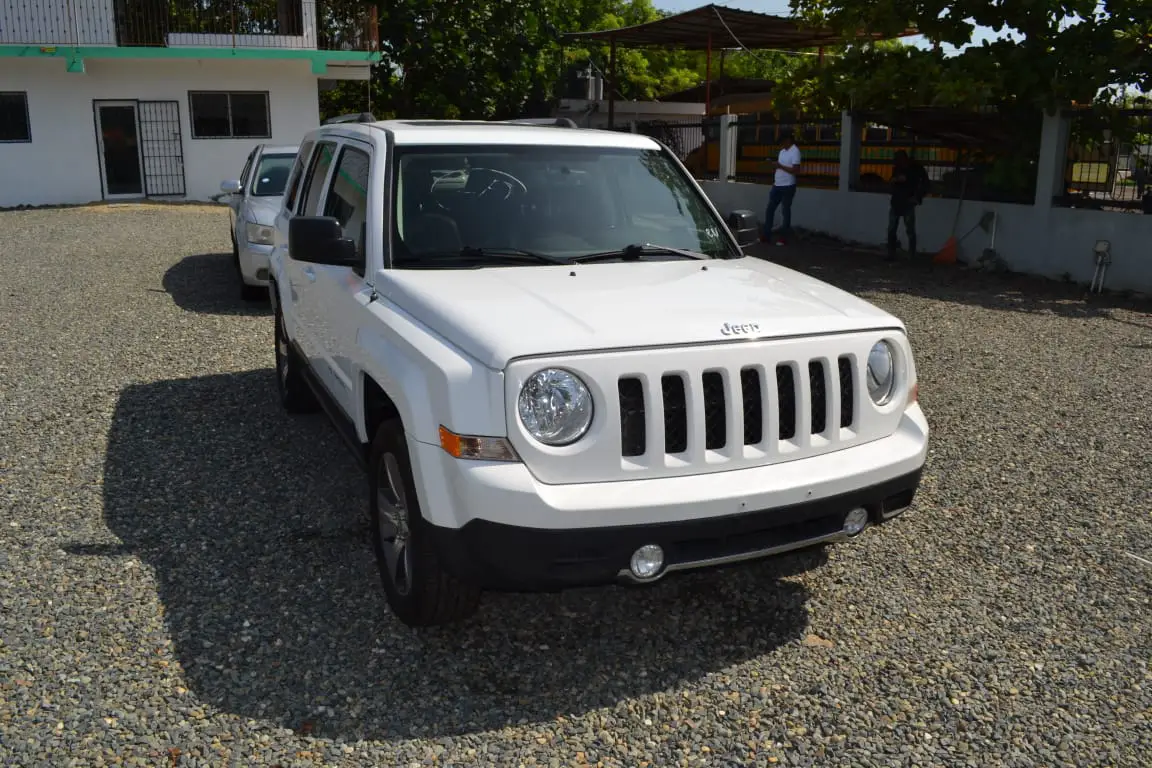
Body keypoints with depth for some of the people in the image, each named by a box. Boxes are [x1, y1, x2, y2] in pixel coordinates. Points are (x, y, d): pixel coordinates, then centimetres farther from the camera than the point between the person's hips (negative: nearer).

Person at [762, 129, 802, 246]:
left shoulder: (795, 151, -12)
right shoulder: (782, 151, 13)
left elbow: (795, 170, -19)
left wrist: (780, 166, -18)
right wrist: (774, 181, 15)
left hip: (787, 187, -8)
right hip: (777, 186, 8)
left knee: (786, 211, 1)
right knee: (770, 209, 7)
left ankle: (783, 237, 8)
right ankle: (766, 235, 11)